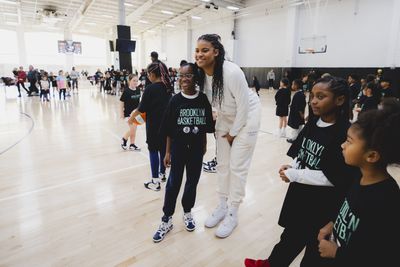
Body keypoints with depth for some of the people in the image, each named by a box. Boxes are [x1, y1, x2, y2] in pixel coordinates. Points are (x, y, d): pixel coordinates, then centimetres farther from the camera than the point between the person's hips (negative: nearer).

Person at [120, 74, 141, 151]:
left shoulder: (138, 90, -1)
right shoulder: (126, 91, -15)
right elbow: (122, 102, -10)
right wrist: (122, 113, -10)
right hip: (128, 113, -5)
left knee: (134, 129, 11)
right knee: (132, 129, -8)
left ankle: (132, 145, 23)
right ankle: (124, 139, 19)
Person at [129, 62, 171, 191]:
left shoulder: (150, 88, -14)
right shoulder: (167, 87, 4)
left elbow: (142, 108, -12)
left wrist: (132, 116, 3)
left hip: (154, 125, -6)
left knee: (153, 151, 1)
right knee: (163, 148, 17)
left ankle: (155, 182, 7)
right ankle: (162, 174, 32)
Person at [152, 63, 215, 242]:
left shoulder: (203, 100, -4)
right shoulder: (175, 100, -7)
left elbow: (206, 127, 5)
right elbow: (169, 130, -4)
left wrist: (204, 146, 9)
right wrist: (167, 152, -2)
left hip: (196, 149, 2)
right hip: (178, 149, -1)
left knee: (192, 182, 14)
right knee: (173, 183, 6)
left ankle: (187, 212, 36)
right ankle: (167, 219, 21)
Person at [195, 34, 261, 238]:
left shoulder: (232, 72, -30)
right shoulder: (201, 74, -10)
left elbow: (243, 106, -23)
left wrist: (233, 133, -14)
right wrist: (221, 128, 4)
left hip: (246, 117, -6)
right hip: (225, 118, 7)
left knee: (237, 167, -2)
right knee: (222, 164, 11)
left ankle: (232, 214, 15)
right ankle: (222, 206, 28)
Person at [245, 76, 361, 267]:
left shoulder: (346, 134, -22)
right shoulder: (312, 123, -1)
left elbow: (334, 177, -23)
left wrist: (294, 175, -20)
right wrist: (292, 167, -9)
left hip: (324, 204, -6)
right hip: (298, 194, 6)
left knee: (316, 251, 18)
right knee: (291, 235, 26)